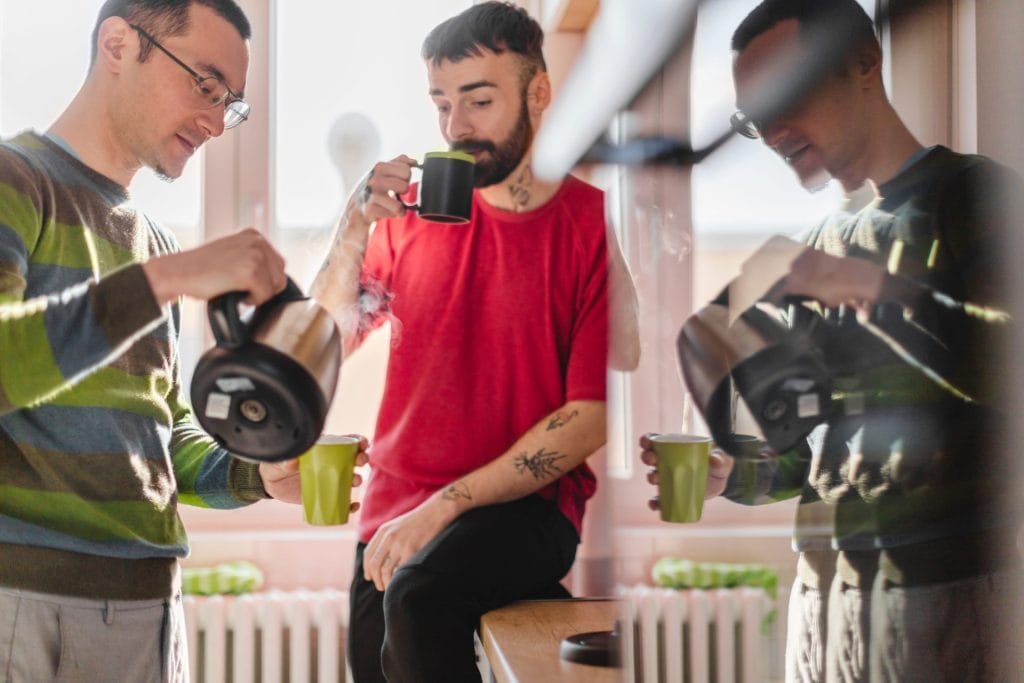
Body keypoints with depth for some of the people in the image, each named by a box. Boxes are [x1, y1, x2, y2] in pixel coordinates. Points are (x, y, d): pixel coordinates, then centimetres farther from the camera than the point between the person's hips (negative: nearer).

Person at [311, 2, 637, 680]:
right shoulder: (415, 210, 6)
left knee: (419, 596, -31)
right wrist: (354, 227, -13)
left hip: (526, 505, -5)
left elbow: (591, 417, -12)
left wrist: (445, 505, -16)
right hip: (396, 512, 5)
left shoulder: (594, 226, -8)